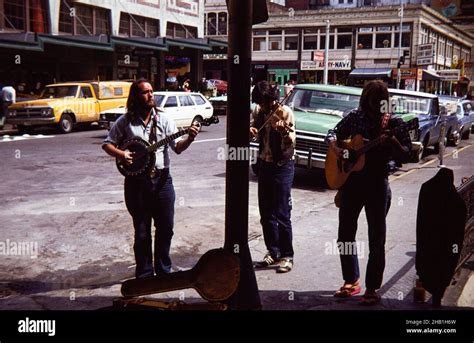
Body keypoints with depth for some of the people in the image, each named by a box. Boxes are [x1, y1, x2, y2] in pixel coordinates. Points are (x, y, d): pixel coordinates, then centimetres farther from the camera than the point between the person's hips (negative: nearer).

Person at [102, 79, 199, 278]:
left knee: (165, 228, 8)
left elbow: (178, 147, -1)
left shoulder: (163, 120, 4)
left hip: (162, 179, 2)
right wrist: (121, 154, -13)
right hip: (136, 182, -2)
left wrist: (189, 139, -21)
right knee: (142, 232, 6)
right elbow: (107, 144, 7)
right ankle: (144, 274, 20)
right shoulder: (125, 121, 1)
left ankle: (163, 271, 25)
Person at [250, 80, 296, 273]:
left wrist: (284, 131, -43)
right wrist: (251, 131, -9)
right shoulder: (258, 112, 4)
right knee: (266, 214, 11)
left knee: (282, 215, -5)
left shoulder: (285, 113, -14)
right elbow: (254, 131, 14)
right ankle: (273, 252, 24)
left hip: (283, 166, -6)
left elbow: (291, 143, -22)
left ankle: (287, 256, 7)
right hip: (264, 165, 6)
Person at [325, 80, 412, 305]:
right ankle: (351, 282, 28)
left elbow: (405, 156, -10)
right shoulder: (355, 116, 4)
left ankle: (372, 289, 14)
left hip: (377, 185, -4)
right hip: (350, 181, 4)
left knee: (376, 240, 2)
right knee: (345, 234, 12)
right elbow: (333, 132, 11)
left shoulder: (394, 123, -5)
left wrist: (393, 142, -30)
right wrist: (334, 146, -11)